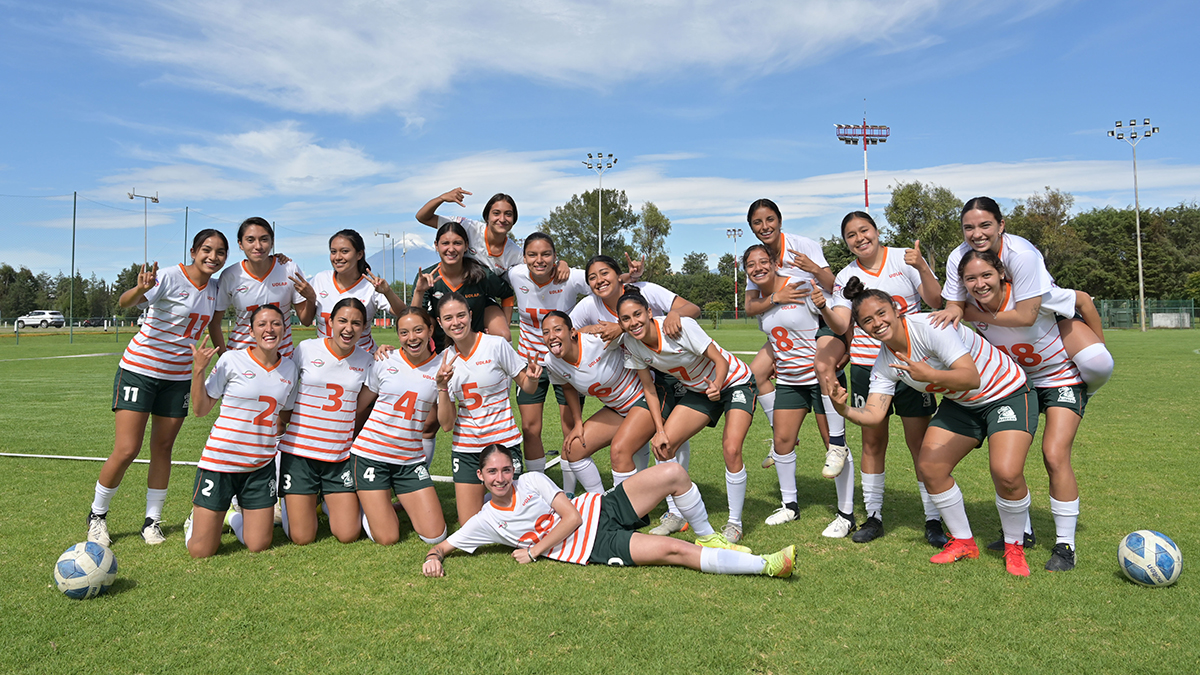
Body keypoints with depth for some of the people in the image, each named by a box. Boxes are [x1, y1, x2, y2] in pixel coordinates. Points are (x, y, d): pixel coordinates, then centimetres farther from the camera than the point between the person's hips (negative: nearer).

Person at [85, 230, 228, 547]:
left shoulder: (214, 288, 4)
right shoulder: (170, 277, -16)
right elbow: (125, 302, -31)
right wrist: (140, 289, -51)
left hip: (178, 376, 5)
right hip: (140, 369, -5)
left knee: (163, 448, 7)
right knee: (126, 450, -7)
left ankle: (152, 521, 18)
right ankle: (97, 515, 16)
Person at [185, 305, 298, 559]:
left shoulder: (289, 368, 4)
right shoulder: (231, 360, -8)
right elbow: (200, 409, -4)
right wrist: (198, 370, -13)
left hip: (260, 466, 4)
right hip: (220, 460, -3)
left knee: (259, 546, 5)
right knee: (201, 551, 1)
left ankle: (233, 517, 35)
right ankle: (197, 518, 35)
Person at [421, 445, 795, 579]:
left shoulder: (531, 481, 4)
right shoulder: (486, 521, 1)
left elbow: (572, 514, -2)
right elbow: (443, 544, 5)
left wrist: (534, 551, -6)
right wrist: (433, 557, -18)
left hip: (603, 508, 3)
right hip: (595, 548, -3)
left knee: (673, 473, -16)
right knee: (676, 550, -23)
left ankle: (707, 537, 6)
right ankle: (767, 565, -18)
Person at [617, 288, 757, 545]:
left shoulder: (681, 327, -31)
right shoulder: (630, 343, -14)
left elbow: (721, 360, -23)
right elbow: (648, 386, -3)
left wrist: (717, 385, -43)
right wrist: (660, 429, -9)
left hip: (735, 382, -5)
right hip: (698, 391, 6)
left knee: (731, 449, -22)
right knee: (664, 445, -7)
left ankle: (735, 523, -1)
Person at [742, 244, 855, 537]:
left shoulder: (802, 285, -15)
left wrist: (823, 307, -35)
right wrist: (772, 361, 8)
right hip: (788, 380, 6)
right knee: (782, 439, 5)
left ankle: (846, 514, 9)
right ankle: (790, 505, 23)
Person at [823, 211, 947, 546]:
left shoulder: (904, 258, 1)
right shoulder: (846, 277, 6)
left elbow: (936, 301, -5)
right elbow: (841, 325, -3)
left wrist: (922, 269, -20)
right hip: (867, 365, 2)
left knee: (921, 441, -3)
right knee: (872, 441, 6)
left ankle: (933, 520, 10)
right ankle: (873, 516, 18)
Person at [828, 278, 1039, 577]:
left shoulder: (929, 326, -29)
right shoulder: (885, 363, -8)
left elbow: (972, 377, -36)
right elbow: (873, 414, -14)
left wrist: (930, 375, -53)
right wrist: (843, 409, -33)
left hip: (1006, 393, -6)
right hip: (961, 404, 7)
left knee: (1007, 473, -23)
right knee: (929, 467, -6)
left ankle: (1014, 548, 5)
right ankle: (963, 543, 15)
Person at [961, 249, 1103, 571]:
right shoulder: (972, 310, -17)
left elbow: (1084, 302, -14)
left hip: (1064, 378, -5)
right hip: (1019, 381, 5)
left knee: (1055, 456, -16)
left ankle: (1065, 546, -1)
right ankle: (1022, 531, 19)